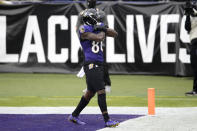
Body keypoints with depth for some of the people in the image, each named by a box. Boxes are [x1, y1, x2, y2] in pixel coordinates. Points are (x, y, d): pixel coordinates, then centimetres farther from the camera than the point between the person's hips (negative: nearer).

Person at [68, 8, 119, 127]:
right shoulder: (84, 30, -10)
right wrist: (102, 31, 1)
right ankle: (107, 120, -14)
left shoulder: (97, 28, 14)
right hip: (91, 65, -9)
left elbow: (115, 34, 14)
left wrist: (104, 29, -2)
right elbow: (99, 38, -20)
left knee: (91, 92, 14)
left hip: (99, 65, 9)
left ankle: (74, 115, 26)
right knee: (101, 91, -13)